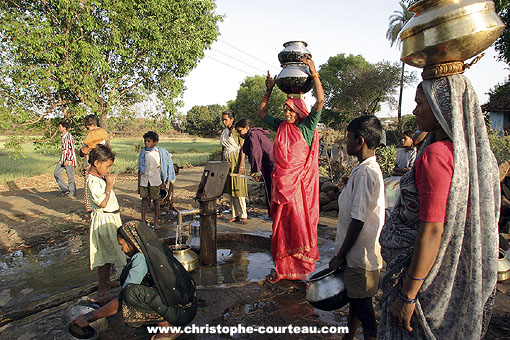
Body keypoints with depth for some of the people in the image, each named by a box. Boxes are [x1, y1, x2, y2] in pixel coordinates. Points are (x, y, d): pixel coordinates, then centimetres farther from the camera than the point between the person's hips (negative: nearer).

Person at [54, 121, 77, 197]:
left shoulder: (69, 136, -14)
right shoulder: (62, 136, 14)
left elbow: (72, 149, -18)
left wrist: (68, 160, -22)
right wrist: (62, 158, 22)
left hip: (69, 159, -9)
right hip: (62, 159, 9)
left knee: (70, 176, -3)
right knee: (56, 173, 8)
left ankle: (72, 193, 7)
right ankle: (65, 189, 13)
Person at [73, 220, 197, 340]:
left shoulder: (141, 258, -19)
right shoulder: (155, 249, 7)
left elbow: (122, 300, -16)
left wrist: (89, 317, -5)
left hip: (182, 312, -9)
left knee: (131, 291, -25)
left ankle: (167, 326, -7)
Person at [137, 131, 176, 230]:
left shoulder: (160, 152, -2)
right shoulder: (142, 152, 4)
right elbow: (140, 170, 8)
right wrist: (138, 185, 6)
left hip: (155, 181, -2)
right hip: (144, 180, 2)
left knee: (156, 200, 5)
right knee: (144, 200, 5)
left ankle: (156, 222, 13)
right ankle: (143, 221, 12)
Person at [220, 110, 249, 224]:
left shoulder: (237, 131, -7)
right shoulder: (224, 132, 14)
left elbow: (243, 148, -12)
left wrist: (241, 164, -19)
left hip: (236, 161, -7)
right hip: (226, 161, 7)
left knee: (238, 189, -7)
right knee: (230, 190, 7)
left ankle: (243, 215, 2)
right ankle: (235, 215, 14)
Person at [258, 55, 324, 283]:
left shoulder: (307, 127, -1)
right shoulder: (281, 126, 9)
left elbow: (320, 101, -11)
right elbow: (261, 114, 18)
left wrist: (314, 73, -15)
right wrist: (269, 91, 8)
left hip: (300, 184, -4)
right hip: (281, 182, 4)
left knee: (300, 222, 1)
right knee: (282, 224, 10)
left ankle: (301, 268, 16)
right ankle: (281, 267, 23)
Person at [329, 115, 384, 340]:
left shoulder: (365, 172, -23)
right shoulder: (370, 168, 8)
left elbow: (358, 221, -24)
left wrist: (340, 255, -15)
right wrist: (342, 253, 18)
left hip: (361, 255, -10)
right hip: (357, 254, 10)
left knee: (363, 309, 6)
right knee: (354, 300, 24)